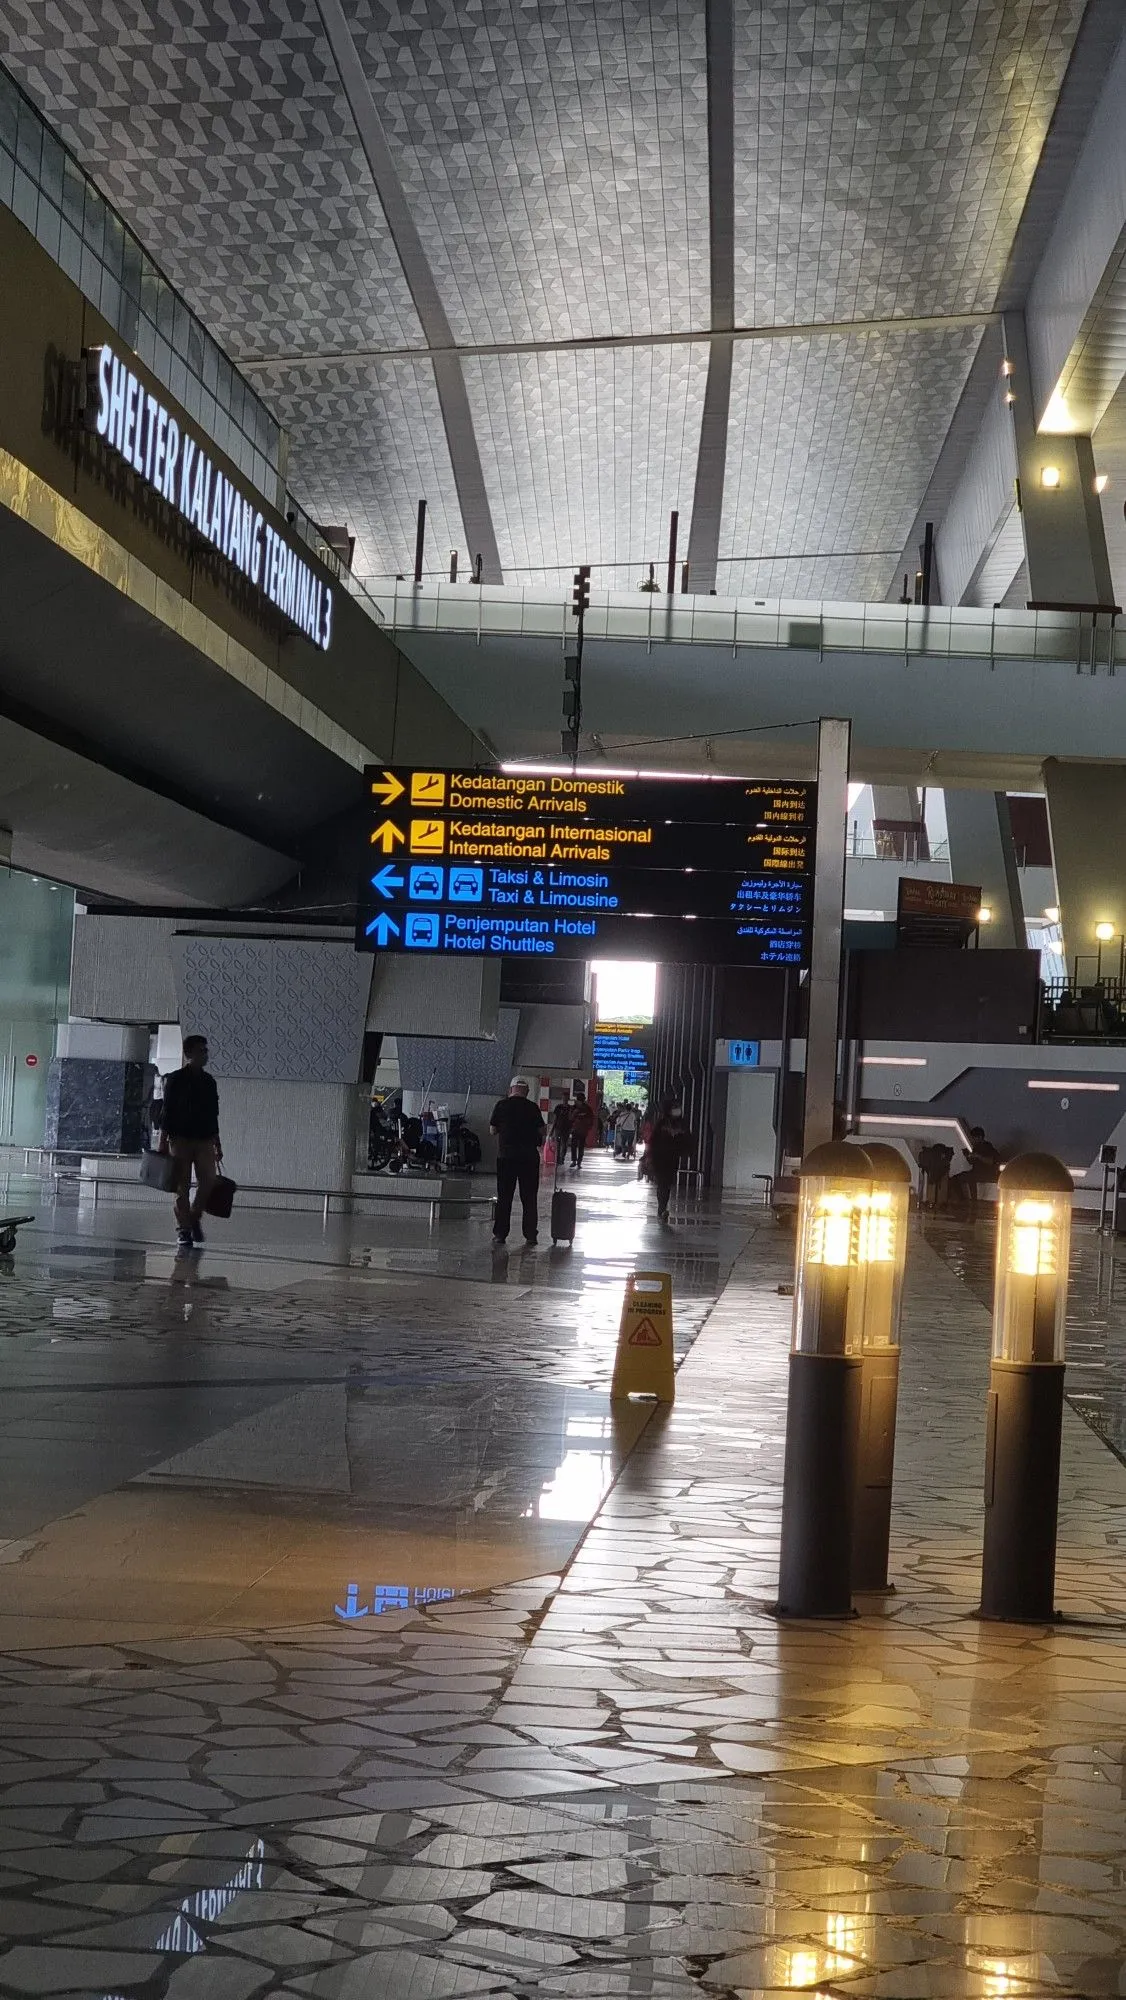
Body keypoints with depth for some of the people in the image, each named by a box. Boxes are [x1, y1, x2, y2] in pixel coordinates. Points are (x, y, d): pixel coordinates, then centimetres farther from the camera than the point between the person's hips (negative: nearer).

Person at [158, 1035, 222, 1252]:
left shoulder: (209, 1081, 14)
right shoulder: (175, 1080, 0)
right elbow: (167, 1112, -3)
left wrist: (217, 1145, 17)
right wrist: (163, 1142, -9)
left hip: (205, 1140, 4)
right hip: (180, 1139, -4)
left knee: (209, 1181, -11)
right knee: (182, 1187, -2)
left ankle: (195, 1217, 12)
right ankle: (183, 1230, 3)